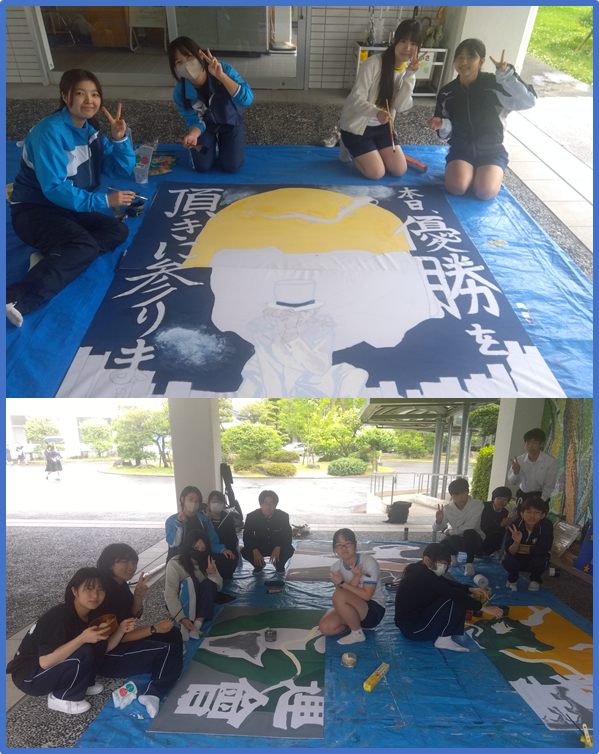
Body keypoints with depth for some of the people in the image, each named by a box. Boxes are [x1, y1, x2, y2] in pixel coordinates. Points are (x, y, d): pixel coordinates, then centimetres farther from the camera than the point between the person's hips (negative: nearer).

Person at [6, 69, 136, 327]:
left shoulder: (90, 129, 5)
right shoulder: (50, 132, -19)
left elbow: (122, 169, 5)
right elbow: (54, 189, -25)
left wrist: (120, 139, -14)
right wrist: (104, 200, -30)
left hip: (67, 208, 8)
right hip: (34, 210, -8)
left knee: (118, 231, -9)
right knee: (86, 246, -32)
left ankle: (53, 259, -20)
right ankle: (17, 297, -45)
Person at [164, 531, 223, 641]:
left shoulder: (207, 561, -10)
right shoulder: (174, 564, -23)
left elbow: (218, 587, -8)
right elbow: (170, 595, -26)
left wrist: (213, 574, -29)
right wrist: (182, 618, -37)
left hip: (199, 603, 4)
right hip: (180, 605, -4)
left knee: (209, 583, -26)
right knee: (190, 581, -31)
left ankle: (197, 625, -29)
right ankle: (185, 626, -28)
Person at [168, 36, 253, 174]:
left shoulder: (224, 69, -34)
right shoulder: (180, 93, -27)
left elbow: (247, 100, -44)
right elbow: (195, 121, -18)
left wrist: (221, 76, -54)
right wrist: (193, 134, -43)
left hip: (231, 123, -1)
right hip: (207, 126, 1)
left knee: (231, 167, -9)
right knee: (202, 168, -4)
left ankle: (222, 143, 26)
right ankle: (214, 142, 29)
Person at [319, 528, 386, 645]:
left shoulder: (368, 562, -18)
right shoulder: (335, 568, -3)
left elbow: (366, 595, -21)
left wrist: (341, 583, -20)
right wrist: (356, 577, -27)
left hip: (374, 610, -6)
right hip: (353, 609, 6)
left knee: (338, 595, -31)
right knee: (325, 627, -19)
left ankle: (357, 633, -10)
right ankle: (356, 622, 8)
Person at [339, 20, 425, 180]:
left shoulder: (408, 69, -2)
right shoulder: (373, 63, -21)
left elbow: (400, 107, -14)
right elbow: (357, 100, -25)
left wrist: (410, 75, -24)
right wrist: (376, 112, -44)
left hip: (381, 126, 6)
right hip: (357, 125, -6)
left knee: (400, 170, 0)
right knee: (376, 173, -13)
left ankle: (369, 151, 25)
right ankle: (349, 145, 14)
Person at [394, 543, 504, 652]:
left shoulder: (420, 570, 5)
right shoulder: (424, 575, -25)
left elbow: (449, 584, 11)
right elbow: (453, 593, -28)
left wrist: (471, 589, -5)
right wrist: (482, 607, -25)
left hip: (415, 616, 10)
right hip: (412, 629, -10)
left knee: (457, 597, 10)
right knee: (455, 599, -17)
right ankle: (444, 639, -6)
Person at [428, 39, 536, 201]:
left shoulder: (494, 85, -12)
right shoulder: (446, 94, -2)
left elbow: (529, 101, -24)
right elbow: (447, 132, 6)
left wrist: (506, 74, -33)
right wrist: (442, 126, -18)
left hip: (492, 151, -2)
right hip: (461, 149, 2)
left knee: (485, 192, -25)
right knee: (456, 188, -26)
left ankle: (488, 172, 11)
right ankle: (467, 170, 10)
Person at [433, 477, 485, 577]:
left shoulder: (477, 504, -21)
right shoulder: (448, 508, -11)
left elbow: (470, 526, -27)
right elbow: (436, 529, -11)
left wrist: (450, 532, -15)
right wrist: (438, 521, -34)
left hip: (474, 539, -5)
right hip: (458, 540, 5)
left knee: (469, 533, -37)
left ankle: (469, 563, -13)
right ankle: (453, 554, 18)